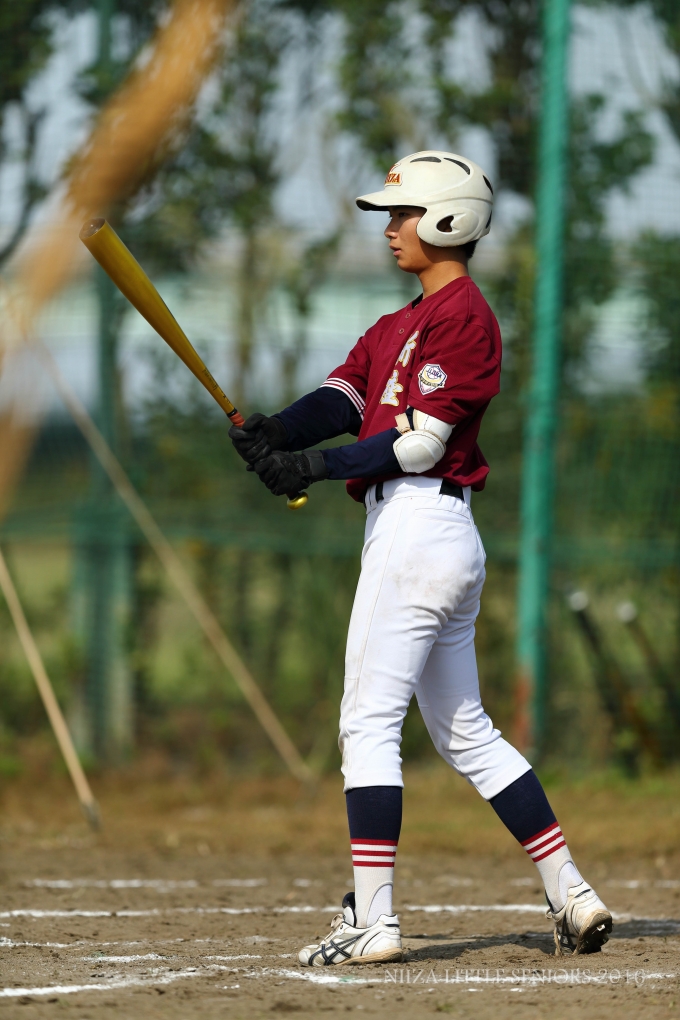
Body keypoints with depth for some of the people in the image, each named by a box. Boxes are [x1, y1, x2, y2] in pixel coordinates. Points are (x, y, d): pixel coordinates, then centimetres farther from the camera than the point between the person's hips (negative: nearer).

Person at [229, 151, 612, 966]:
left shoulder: (461, 316, -10)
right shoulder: (403, 324, 21)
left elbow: (421, 440, -18)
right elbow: (342, 397, 7)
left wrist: (318, 466, -22)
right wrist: (274, 432, -12)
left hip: (418, 525, -11)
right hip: (442, 539, 11)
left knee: (369, 724, -9)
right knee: (464, 731, 14)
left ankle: (372, 921, -11)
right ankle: (572, 898, 15)